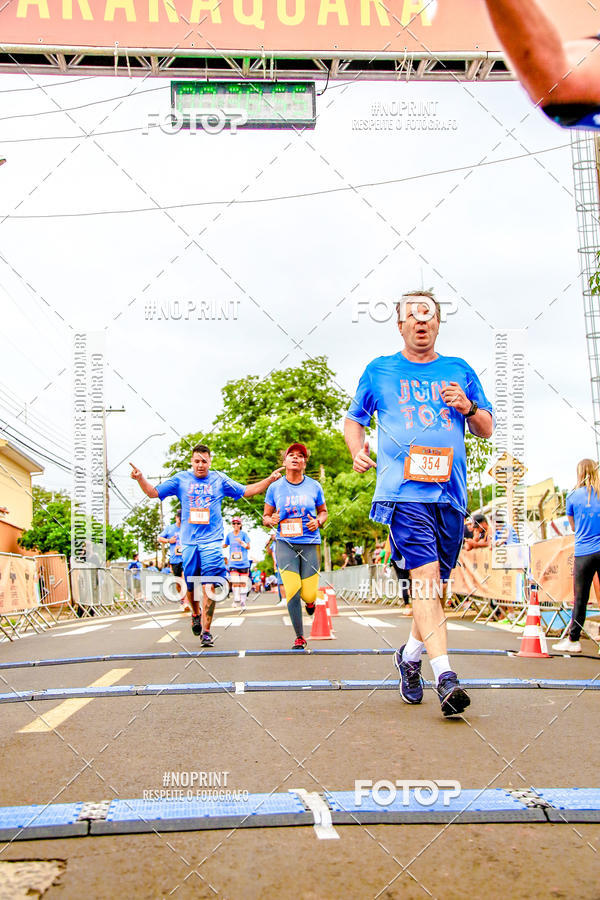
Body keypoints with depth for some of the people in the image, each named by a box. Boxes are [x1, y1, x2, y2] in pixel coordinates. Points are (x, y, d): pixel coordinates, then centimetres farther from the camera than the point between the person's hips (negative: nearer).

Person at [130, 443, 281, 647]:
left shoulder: (220, 479, 8)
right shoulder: (181, 479, 8)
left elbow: (246, 491, 14)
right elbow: (153, 492, 9)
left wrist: (269, 480, 3)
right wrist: (140, 478, -9)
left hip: (212, 541, -1)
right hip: (188, 541, 1)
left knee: (209, 587, -10)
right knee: (190, 585, 8)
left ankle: (206, 631, -5)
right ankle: (196, 614, 38)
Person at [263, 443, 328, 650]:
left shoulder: (314, 486, 4)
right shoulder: (275, 488, 4)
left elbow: (323, 511, 17)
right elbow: (265, 517, 12)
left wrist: (318, 522, -5)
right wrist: (271, 520, -12)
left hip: (310, 545, 1)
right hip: (285, 544, 0)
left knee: (309, 594, -4)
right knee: (292, 591, -12)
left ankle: (310, 601, 37)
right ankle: (299, 638, 3)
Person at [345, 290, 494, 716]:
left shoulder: (460, 371, 17)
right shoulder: (379, 371, 13)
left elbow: (487, 429, 19)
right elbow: (354, 419, 20)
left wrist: (468, 407, -3)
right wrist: (358, 450, 0)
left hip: (450, 492, 3)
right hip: (404, 490, -3)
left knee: (437, 583, 8)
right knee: (425, 574, -18)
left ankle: (411, 654, 30)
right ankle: (445, 676, -22)